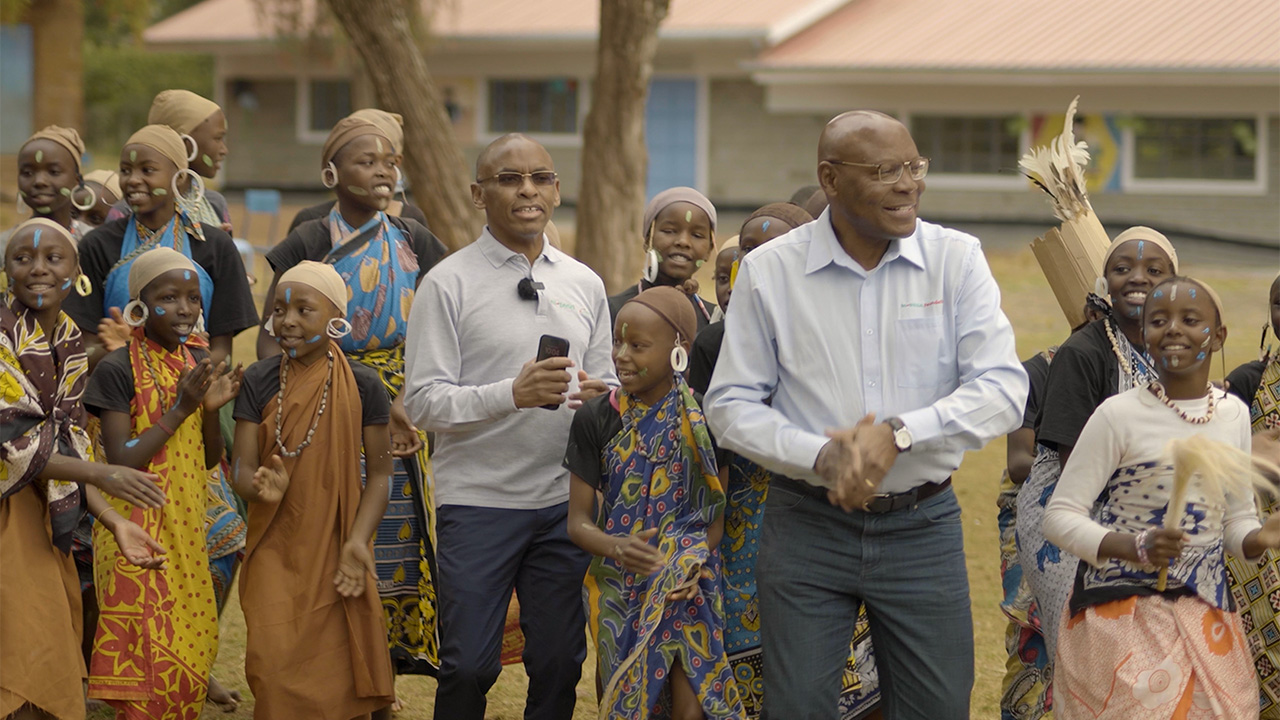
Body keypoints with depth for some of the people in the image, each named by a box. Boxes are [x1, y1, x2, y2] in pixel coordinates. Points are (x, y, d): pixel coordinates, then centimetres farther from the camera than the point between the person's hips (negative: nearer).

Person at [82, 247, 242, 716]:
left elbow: (211, 459, 11)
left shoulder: (198, 361, 7)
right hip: (138, 527, -6)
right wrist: (179, 409, -20)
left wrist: (212, 409, -8)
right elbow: (120, 462, -17)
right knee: (149, 647, -7)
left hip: (187, 523, 6)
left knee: (192, 639, 8)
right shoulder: (117, 370, -11)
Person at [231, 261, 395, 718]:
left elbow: (378, 474, -1)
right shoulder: (259, 381, -2)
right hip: (275, 548, 1)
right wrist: (262, 487, -28)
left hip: (335, 554, -1)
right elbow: (242, 468, -4)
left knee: (336, 672, 0)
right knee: (276, 667, -8)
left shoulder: (362, 385, -5)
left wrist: (358, 540, -14)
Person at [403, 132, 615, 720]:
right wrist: (512, 394, -23)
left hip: (565, 500, 4)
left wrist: (598, 396, -6)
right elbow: (423, 402, -9)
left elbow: (606, 382, 18)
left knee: (560, 663, 8)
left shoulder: (584, 284, 12)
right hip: (478, 501, -4)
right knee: (469, 669, -4)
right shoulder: (448, 284, -4)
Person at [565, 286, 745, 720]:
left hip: (687, 586, -1)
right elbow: (578, 522, -2)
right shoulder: (595, 419, -2)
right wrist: (619, 548, -22)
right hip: (619, 584, 1)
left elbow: (715, 519, 2)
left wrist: (693, 563, -18)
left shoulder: (702, 420, -5)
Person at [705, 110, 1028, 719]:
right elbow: (731, 406, -2)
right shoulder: (769, 271, -4)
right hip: (807, 526, -1)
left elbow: (1004, 389, -10)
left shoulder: (956, 258, -3)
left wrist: (898, 433, -24)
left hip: (922, 526, 1)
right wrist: (822, 457, -18)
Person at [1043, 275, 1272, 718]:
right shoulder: (1121, 415, -10)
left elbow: (1235, 519, 15)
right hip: (1124, 616, -5)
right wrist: (1137, 548, -25)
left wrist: (1259, 538, -9)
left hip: (1206, 617, 5)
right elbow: (1059, 517, -11)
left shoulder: (1234, 414, 6)